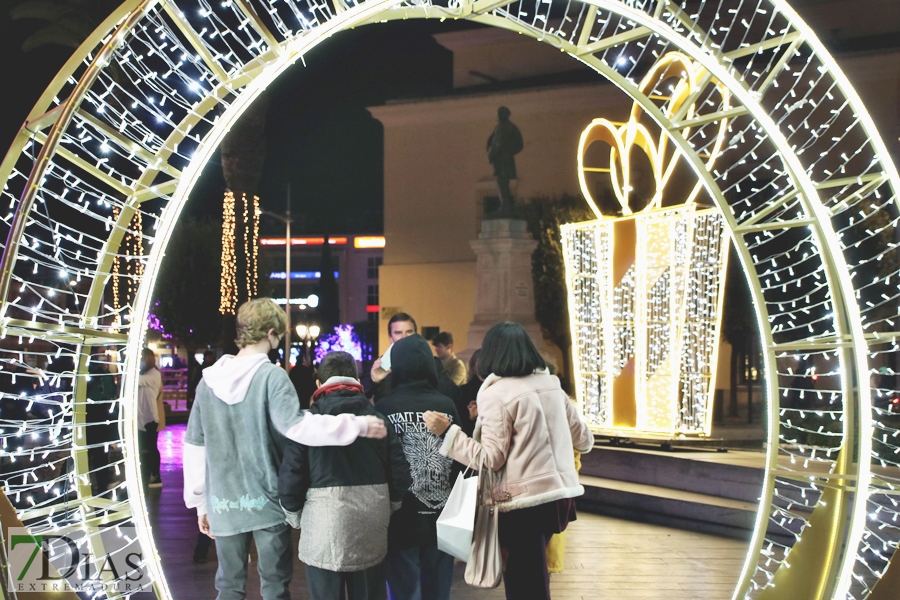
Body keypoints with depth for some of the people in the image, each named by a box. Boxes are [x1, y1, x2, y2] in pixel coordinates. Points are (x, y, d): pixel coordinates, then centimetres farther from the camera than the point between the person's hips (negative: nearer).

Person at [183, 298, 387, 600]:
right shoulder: (272, 376, -11)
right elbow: (296, 425, -26)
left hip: (224, 502, 4)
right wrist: (357, 425, -23)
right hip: (267, 500, -4)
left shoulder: (209, 379, 3)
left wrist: (199, 501, 16)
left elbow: (195, 446, 7)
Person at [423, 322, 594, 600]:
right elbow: (584, 440, 15)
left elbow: (491, 459, -14)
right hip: (559, 494, 7)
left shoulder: (496, 394, -10)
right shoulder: (551, 384, 9)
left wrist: (448, 431, -13)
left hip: (525, 501, -7)